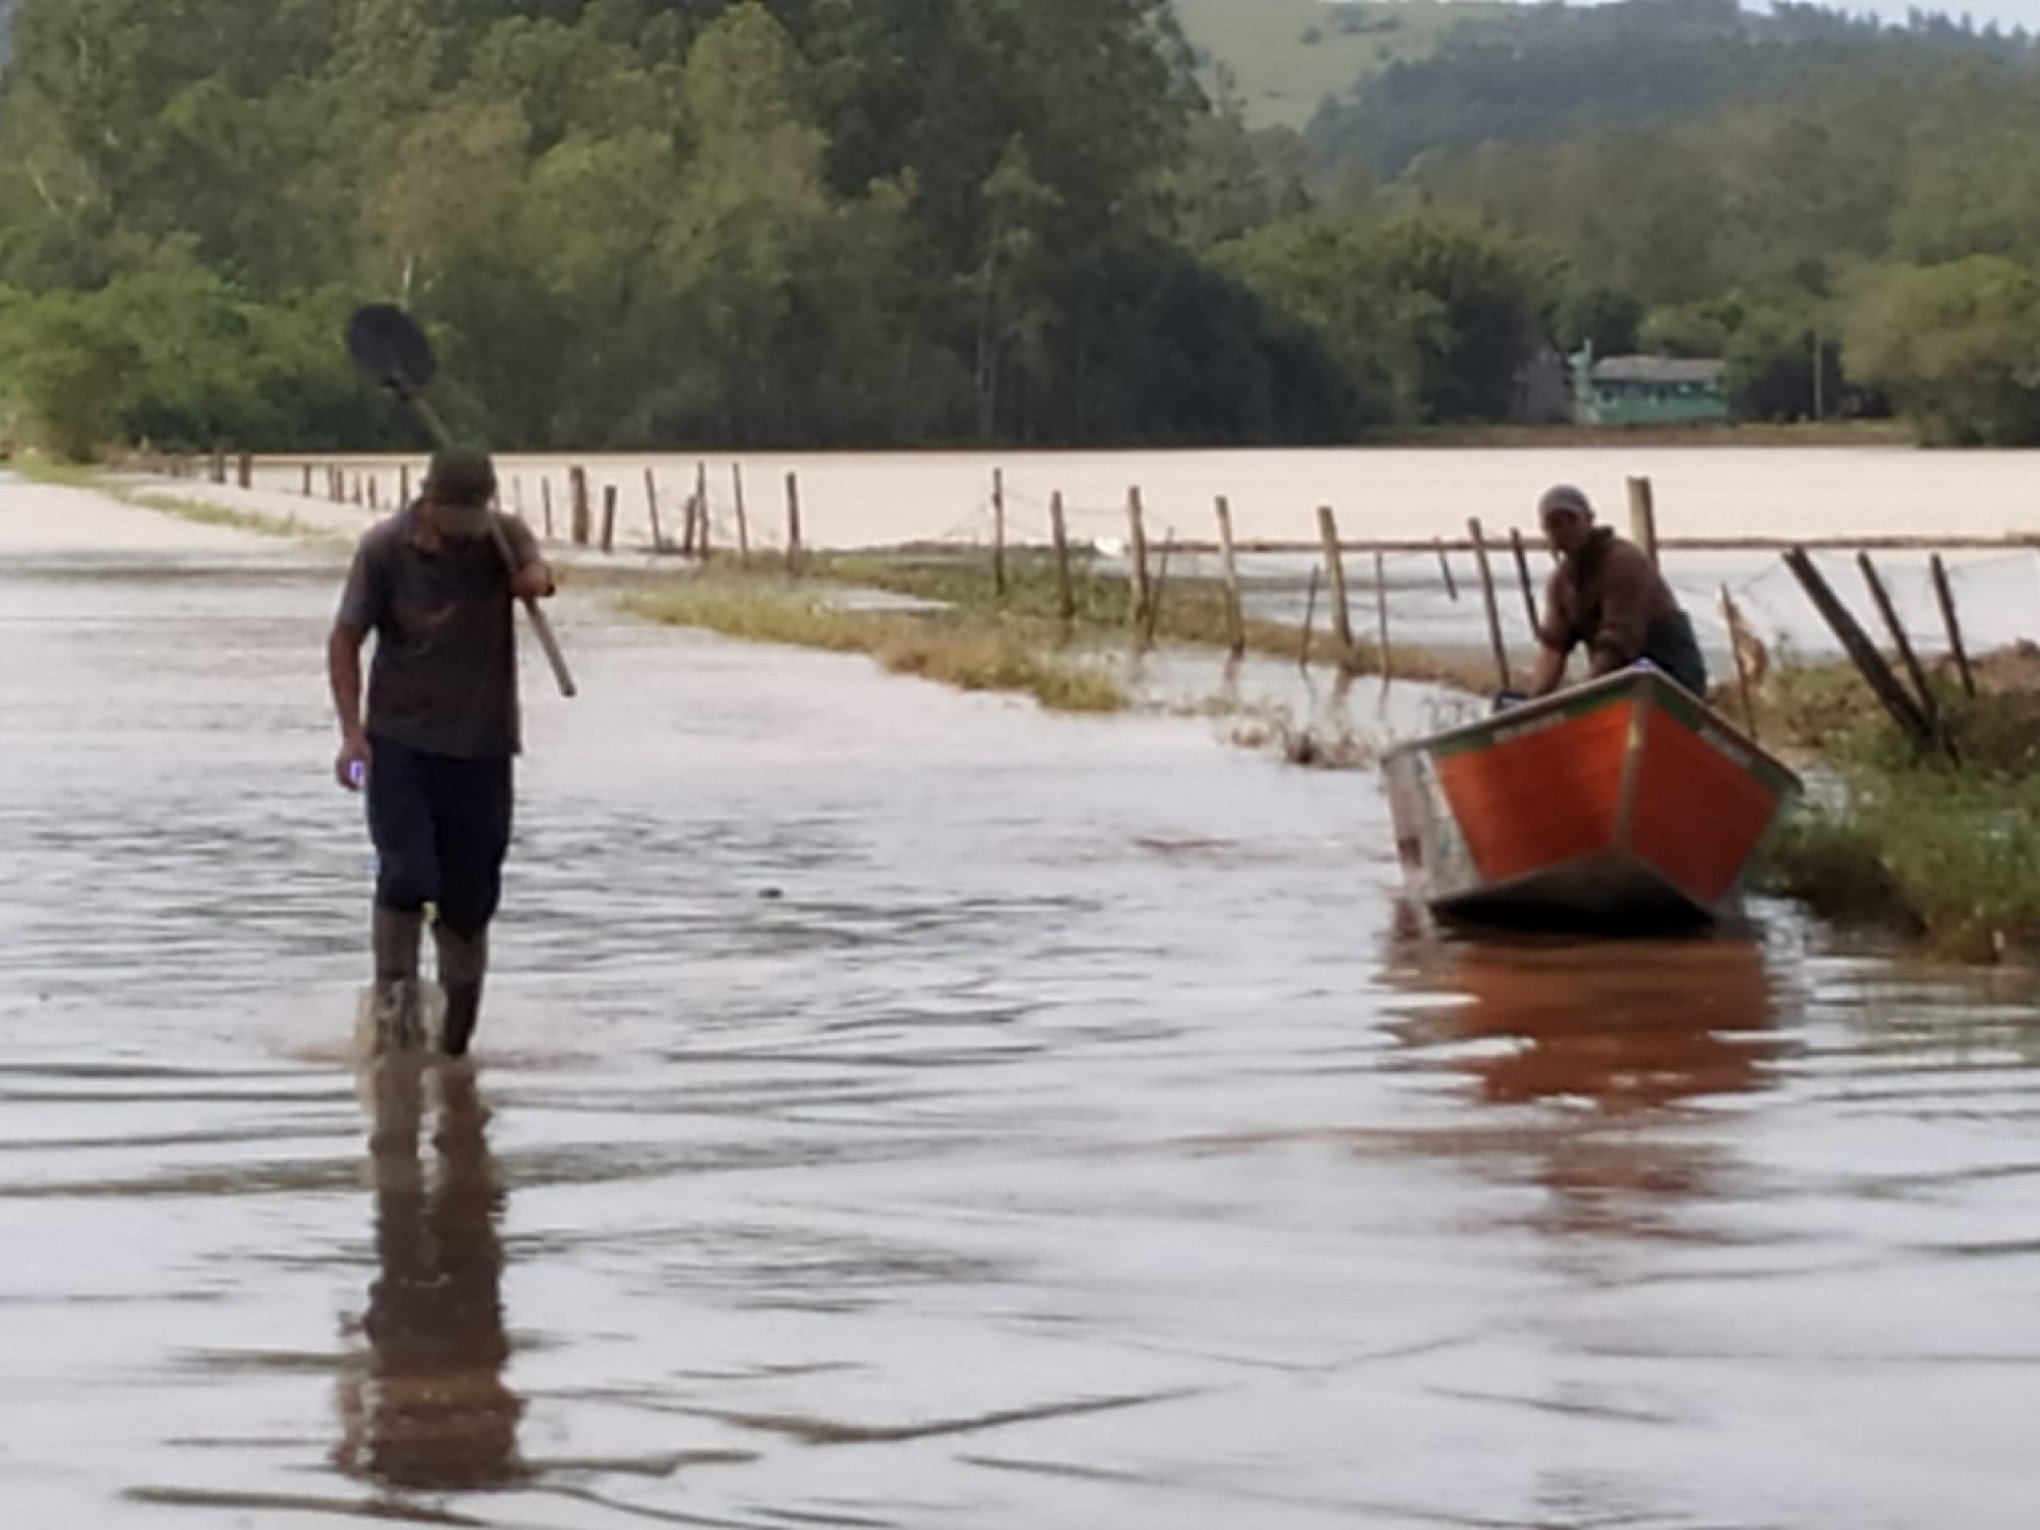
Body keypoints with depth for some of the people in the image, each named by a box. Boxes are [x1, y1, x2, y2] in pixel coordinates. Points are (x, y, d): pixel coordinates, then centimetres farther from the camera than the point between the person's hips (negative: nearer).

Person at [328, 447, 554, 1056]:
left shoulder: (503, 537, -3)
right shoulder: (384, 548, -7)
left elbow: (536, 571, -23)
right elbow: (346, 638, -3)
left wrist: (533, 578, -48)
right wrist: (352, 731, -13)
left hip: (481, 744, 1)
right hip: (400, 738, -1)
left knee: (471, 896, 5)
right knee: (406, 874, -20)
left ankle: (457, 1038, 20)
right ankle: (394, 987, 1)